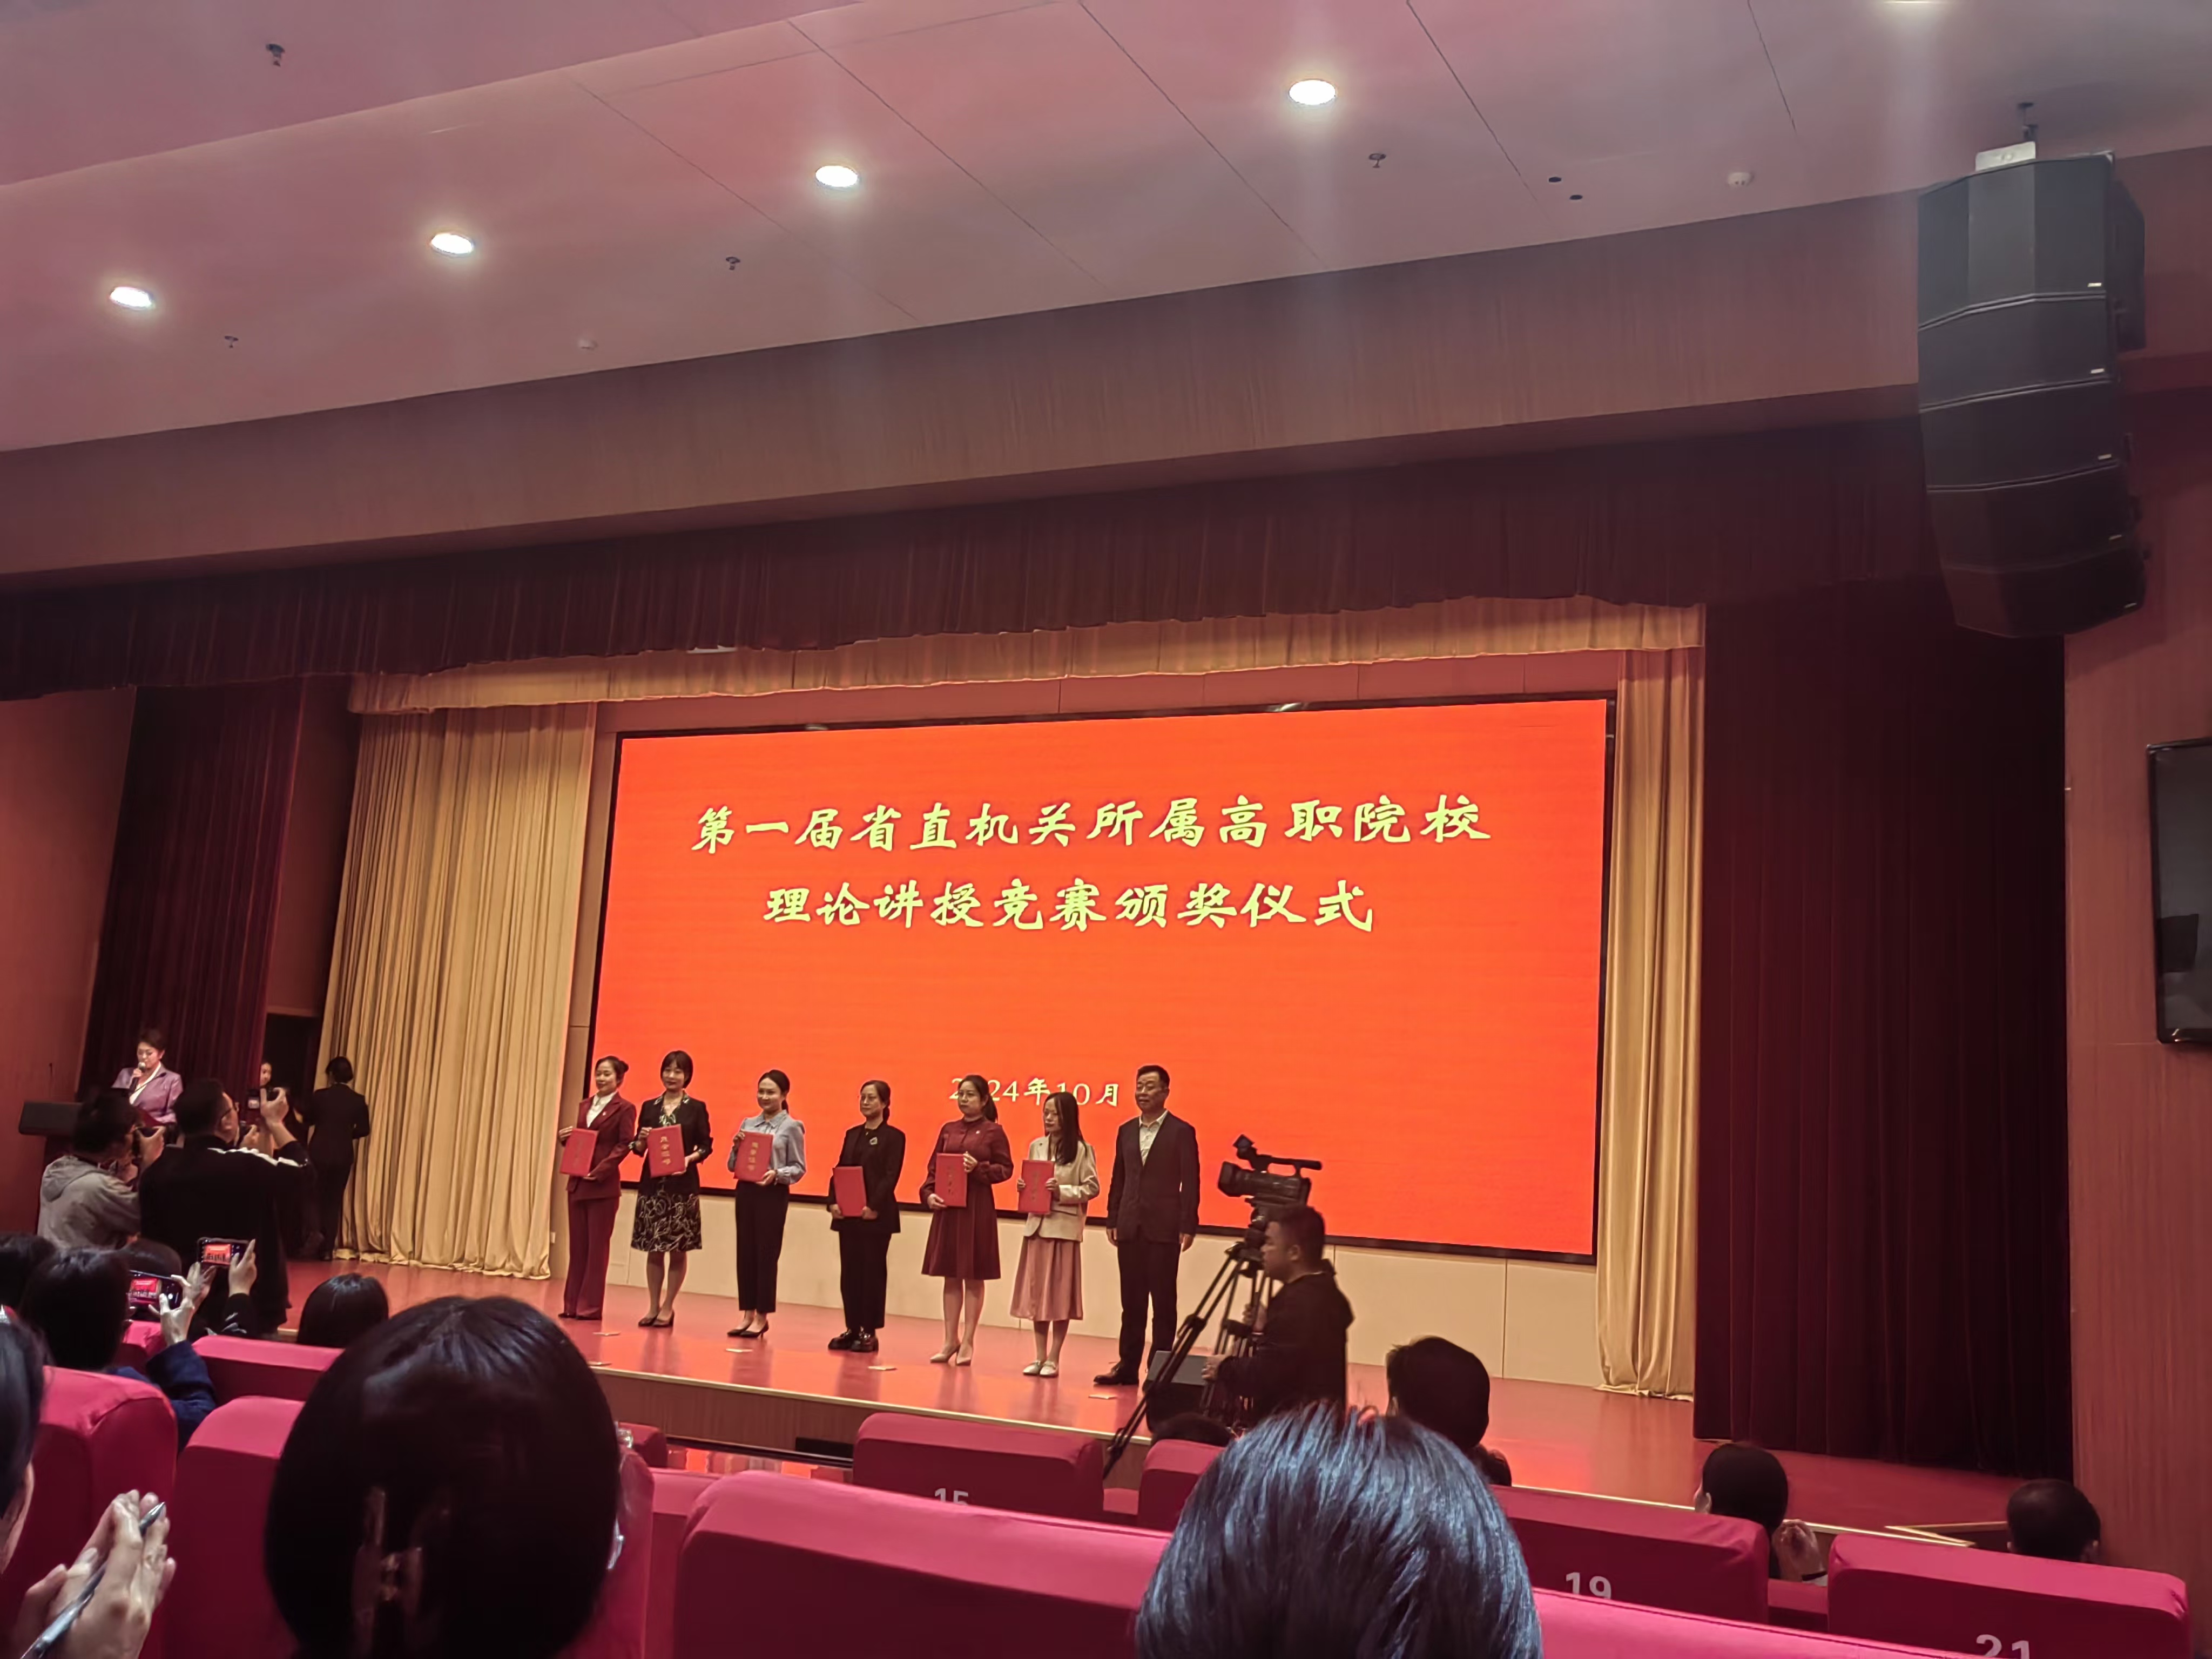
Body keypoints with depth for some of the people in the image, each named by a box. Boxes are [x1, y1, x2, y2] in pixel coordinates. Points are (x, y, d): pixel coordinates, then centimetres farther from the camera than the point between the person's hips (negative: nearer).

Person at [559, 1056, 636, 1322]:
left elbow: (624, 1145, -11)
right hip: (577, 1182, 6)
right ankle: (572, 1303, 14)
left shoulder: (625, 1109, -4)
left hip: (604, 1185, -6)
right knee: (577, 1244, 9)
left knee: (597, 1245, -1)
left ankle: (590, 1305, 4)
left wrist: (601, 1170, -19)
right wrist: (566, 1138, -1)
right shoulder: (585, 1106, 16)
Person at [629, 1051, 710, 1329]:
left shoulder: (697, 1108, 2)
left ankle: (668, 1307, 12)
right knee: (653, 1248, 6)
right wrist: (641, 1141, -10)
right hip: (652, 1182, 3)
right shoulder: (650, 1107, 9)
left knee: (678, 1248, 1)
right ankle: (653, 1307, 16)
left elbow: (706, 1146, 0)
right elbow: (637, 1147, 11)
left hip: (683, 1184, -2)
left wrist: (689, 1158, -17)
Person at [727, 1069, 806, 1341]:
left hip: (774, 1194, -5)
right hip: (746, 1191, 5)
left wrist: (776, 1174, -22)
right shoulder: (748, 1124, 10)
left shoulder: (792, 1127, -3)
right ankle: (747, 1312, 17)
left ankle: (762, 1316, 8)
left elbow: (799, 1168, -5)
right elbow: (733, 1166, 13)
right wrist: (736, 1146, -6)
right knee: (745, 1251, 7)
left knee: (766, 1252, -1)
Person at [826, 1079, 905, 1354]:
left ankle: (869, 1332, 4)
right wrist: (833, 1202, -3)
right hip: (848, 1214, 6)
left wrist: (874, 1207, -20)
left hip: (877, 1215, -6)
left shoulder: (894, 1137, -3)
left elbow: (891, 1176, -11)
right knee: (849, 1271, 8)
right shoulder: (852, 1134, 15)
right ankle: (852, 1328, 15)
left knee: (872, 1271, -1)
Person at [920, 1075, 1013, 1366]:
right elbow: (933, 1168, 11)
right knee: (951, 1276, 9)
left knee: (974, 1277, 2)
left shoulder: (993, 1132, -2)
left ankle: (968, 1342, 8)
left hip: (977, 1208, -4)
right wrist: (929, 1194, -4)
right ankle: (950, 1340, 16)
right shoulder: (948, 1130, 11)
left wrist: (979, 1169, -18)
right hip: (947, 1207, 4)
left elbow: (1005, 1168, -4)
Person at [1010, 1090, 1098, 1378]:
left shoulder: (1082, 1150, -5)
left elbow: (1091, 1188, -6)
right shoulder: (1036, 1146, 9)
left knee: (1059, 1294, 1)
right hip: (1036, 1225, 5)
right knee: (1036, 1293, 7)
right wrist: (1023, 1188, -3)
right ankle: (1040, 1356, 16)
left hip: (1064, 1227, -5)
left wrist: (1062, 1191, -18)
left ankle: (1053, 1359, 9)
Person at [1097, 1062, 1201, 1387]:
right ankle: (1128, 1367, 15)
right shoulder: (1126, 1131, 12)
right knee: (1131, 1302, 9)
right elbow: (1118, 1179, 15)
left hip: (1164, 1229, -5)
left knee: (1163, 1302, 2)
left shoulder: (1181, 1132, -3)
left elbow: (1190, 1182, -6)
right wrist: (1113, 1220, 9)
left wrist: (1188, 1226, -11)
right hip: (1131, 1227, 5)